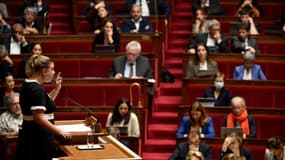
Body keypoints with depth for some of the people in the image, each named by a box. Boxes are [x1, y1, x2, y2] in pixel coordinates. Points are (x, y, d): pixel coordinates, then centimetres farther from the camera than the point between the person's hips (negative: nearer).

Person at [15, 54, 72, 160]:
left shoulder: (29, 85, 12)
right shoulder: (37, 89, -18)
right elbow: (39, 118, -24)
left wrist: (57, 89, 18)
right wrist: (60, 132, -18)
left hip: (30, 136, 10)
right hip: (38, 140, -10)